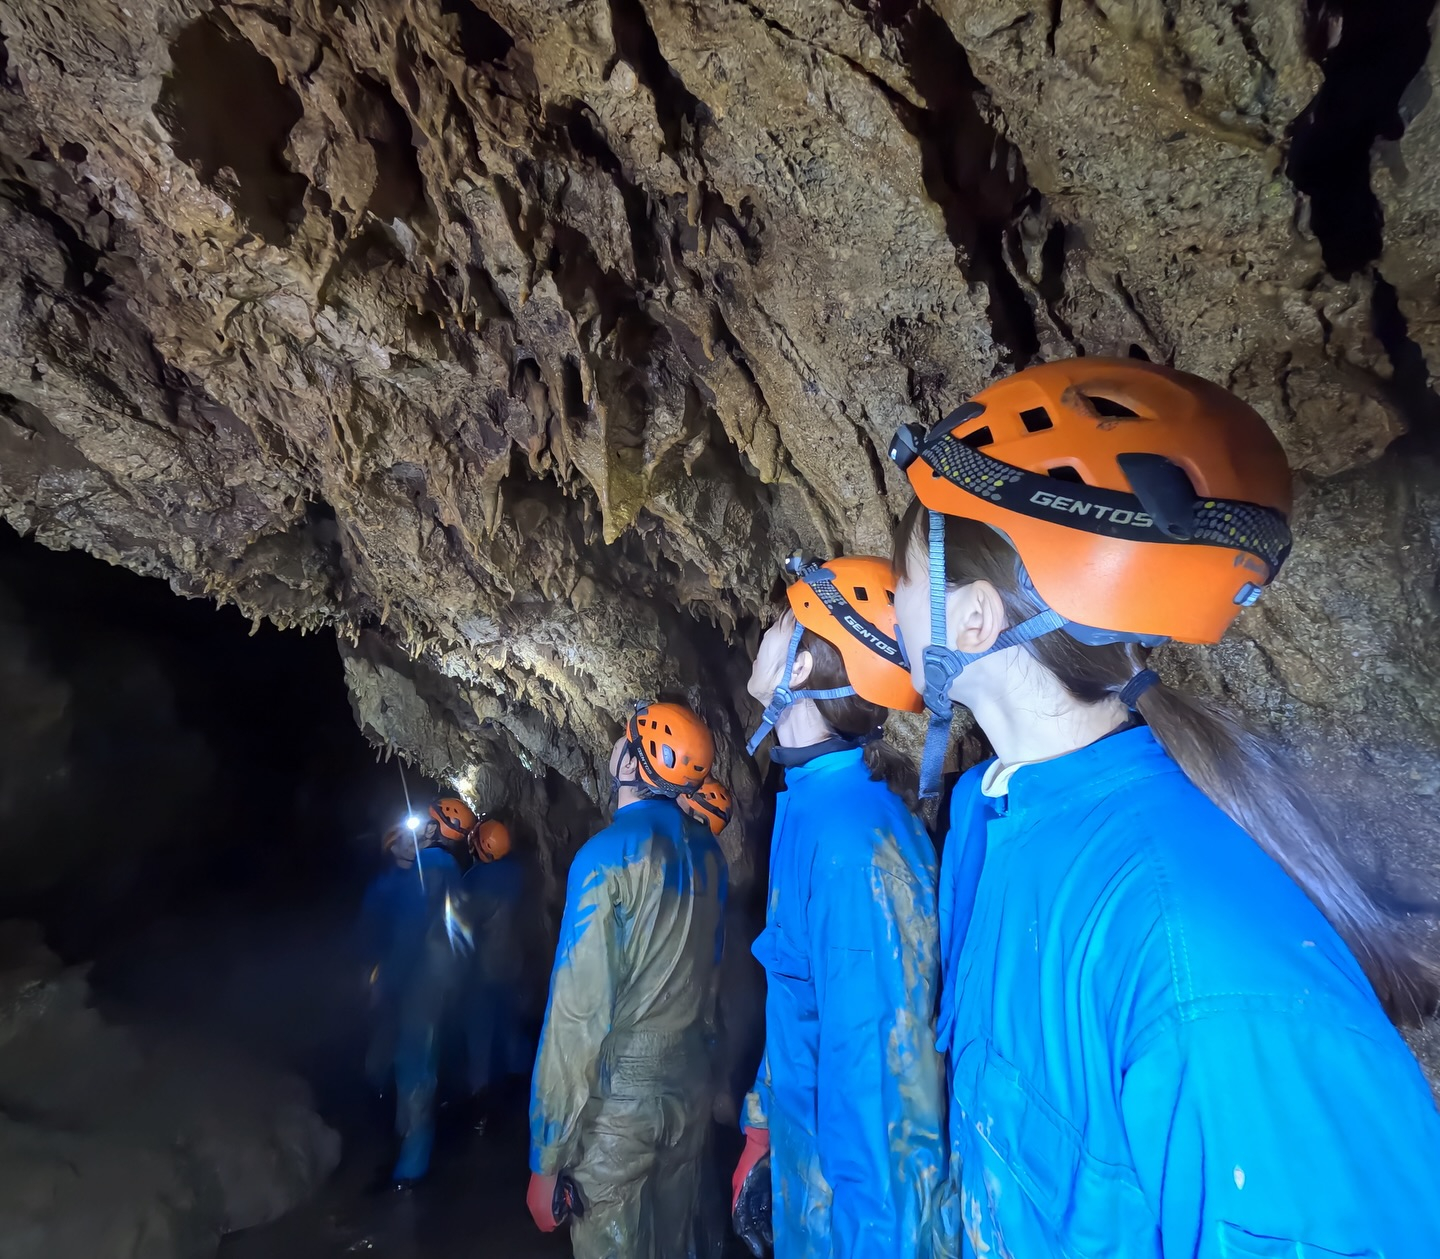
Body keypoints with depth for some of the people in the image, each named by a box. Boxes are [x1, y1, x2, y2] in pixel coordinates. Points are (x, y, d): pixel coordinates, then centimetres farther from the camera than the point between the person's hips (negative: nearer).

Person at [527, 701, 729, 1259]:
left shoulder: (607, 855, -18)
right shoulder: (708, 851, 0)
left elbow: (579, 1010, -19)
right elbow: (711, 971, 4)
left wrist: (547, 1156, -13)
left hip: (617, 1096, -6)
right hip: (692, 1087, 6)